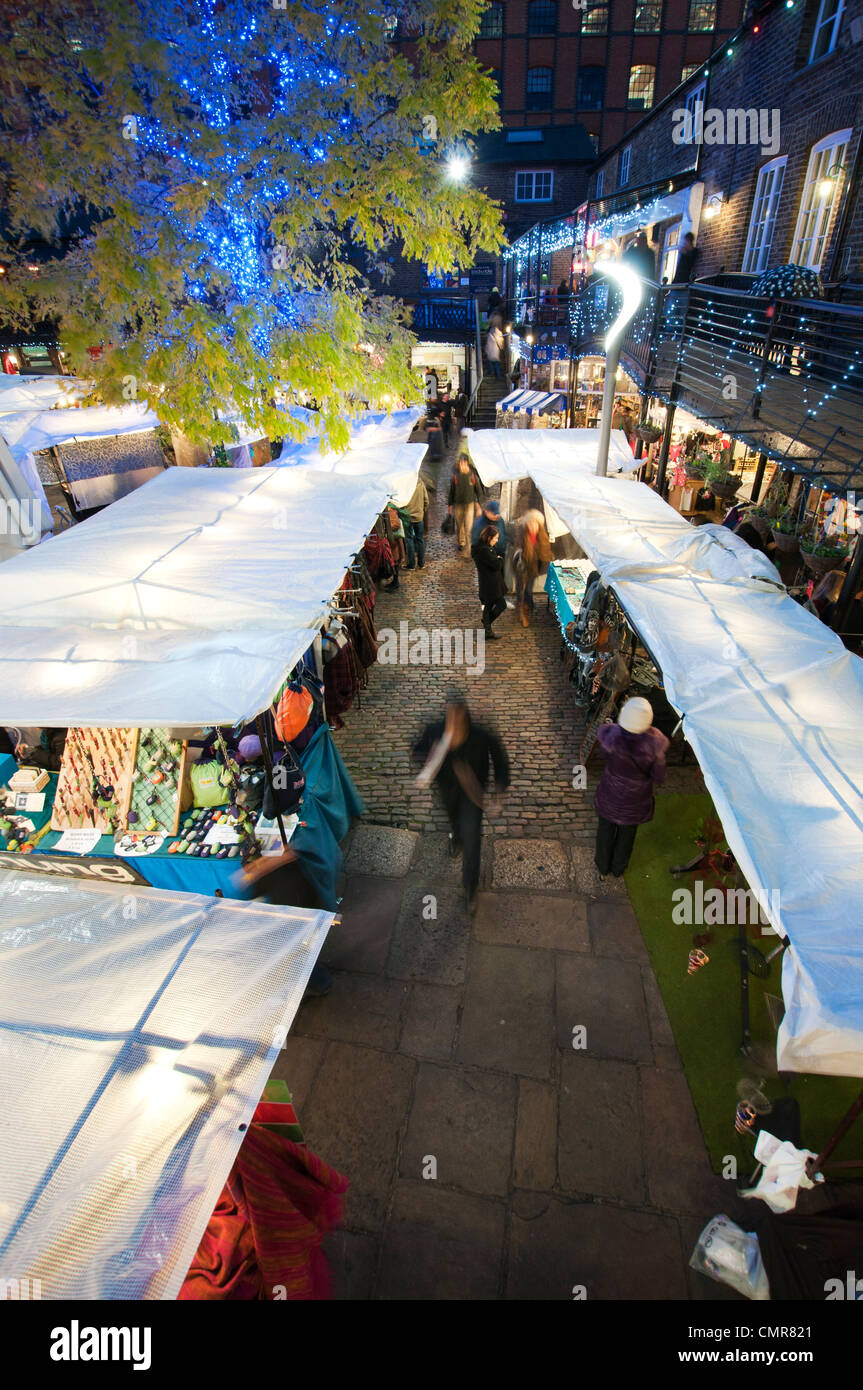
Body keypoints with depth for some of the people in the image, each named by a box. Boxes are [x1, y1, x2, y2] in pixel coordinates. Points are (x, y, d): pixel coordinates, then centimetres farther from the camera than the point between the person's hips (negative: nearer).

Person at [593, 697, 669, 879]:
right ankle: (618, 868, 53)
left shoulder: (611, 736, -32)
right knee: (627, 831, 28)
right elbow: (659, 778, -19)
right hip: (636, 798, 0)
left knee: (606, 829, 27)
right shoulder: (654, 743, -31)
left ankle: (603, 868, 50)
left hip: (610, 794, 0)